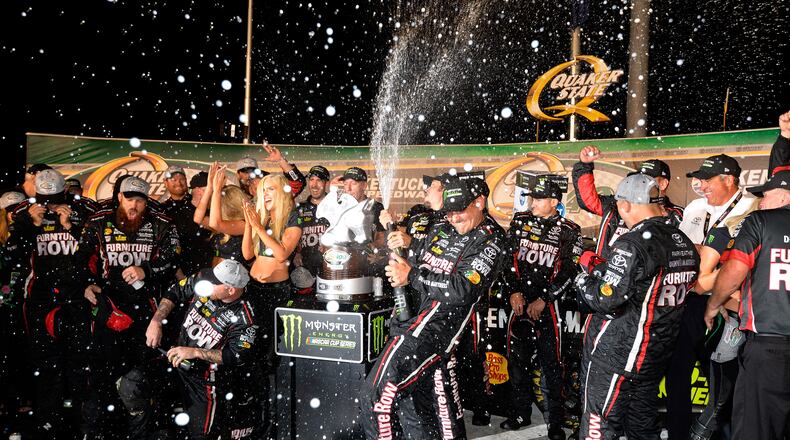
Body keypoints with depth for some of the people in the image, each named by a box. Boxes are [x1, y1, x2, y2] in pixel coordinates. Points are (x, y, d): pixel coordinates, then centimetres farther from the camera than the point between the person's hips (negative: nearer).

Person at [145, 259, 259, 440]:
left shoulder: (244, 319, -23)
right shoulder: (202, 282, -11)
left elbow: (239, 357, -27)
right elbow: (175, 292, 3)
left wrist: (194, 352, -30)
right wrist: (156, 321, -10)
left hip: (204, 378, -5)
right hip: (176, 358, 5)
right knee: (130, 386, -3)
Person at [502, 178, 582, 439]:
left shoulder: (569, 231, -2)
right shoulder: (520, 221, 7)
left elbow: (568, 272, -5)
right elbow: (508, 257, 6)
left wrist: (543, 300, -10)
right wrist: (514, 291, -3)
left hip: (547, 302, -3)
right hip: (520, 298, 4)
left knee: (550, 362, -4)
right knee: (517, 358, 9)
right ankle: (521, 414, 23)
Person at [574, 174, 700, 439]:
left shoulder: (632, 245, -21)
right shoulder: (685, 244, 5)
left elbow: (605, 301, -23)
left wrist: (584, 277, -3)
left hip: (615, 356, -8)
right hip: (657, 356, 8)